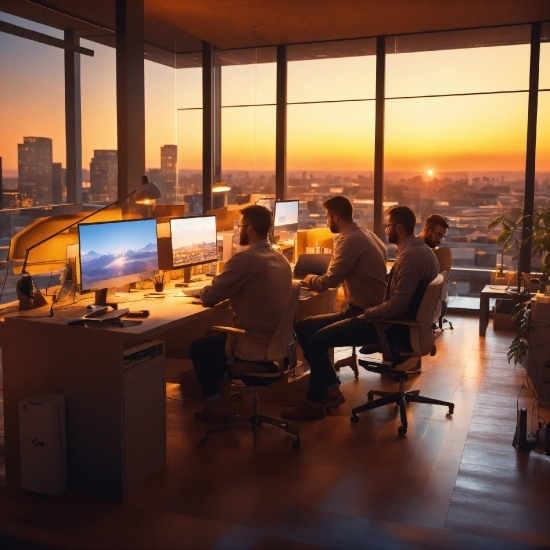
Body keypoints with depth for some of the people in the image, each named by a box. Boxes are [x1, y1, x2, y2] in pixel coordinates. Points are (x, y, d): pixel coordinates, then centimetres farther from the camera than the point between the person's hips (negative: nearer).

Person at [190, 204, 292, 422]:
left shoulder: (245, 259, -20)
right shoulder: (281, 259, 6)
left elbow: (208, 298, -14)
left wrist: (207, 290, 8)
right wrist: (224, 289, 13)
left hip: (257, 349, -8)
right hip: (278, 344, 8)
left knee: (197, 348, 15)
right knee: (213, 339, 28)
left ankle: (214, 405, 23)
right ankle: (220, 396, 32)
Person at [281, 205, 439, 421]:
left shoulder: (410, 255, -22)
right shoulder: (420, 249, 11)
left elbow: (398, 305, -28)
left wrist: (368, 313, -12)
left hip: (397, 329, -11)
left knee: (317, 340, -10)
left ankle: (314, 404, 4)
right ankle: (330, 389, 19)